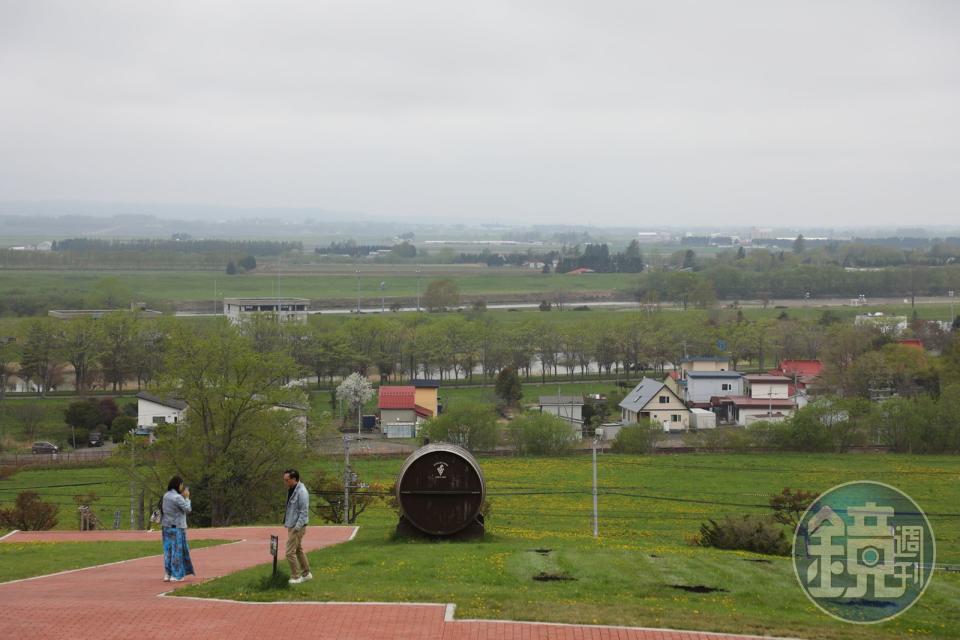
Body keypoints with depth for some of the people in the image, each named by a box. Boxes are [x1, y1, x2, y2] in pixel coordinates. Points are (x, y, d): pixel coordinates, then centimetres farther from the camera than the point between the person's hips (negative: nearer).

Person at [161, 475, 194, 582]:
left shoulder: (166, 496, 7)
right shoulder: (178, 497, -17)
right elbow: (187, 509, -12)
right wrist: (186, 498, 0)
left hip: (166, 526, 7)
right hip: (177, 527, -7)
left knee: (168, 549, 11)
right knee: (177, 550, 0)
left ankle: (167, 574, 11)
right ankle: (175, 575, 2)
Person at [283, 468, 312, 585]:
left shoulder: (301, 492, -20)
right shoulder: (291, 490, 9)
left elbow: (304, 512, -21)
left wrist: (297, 527, -22)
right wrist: (286, 522, 16)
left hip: (297, 527, -10)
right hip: (292, 526, 10)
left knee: (290, 552, -8)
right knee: (299, 550, 18)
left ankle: (295, 577, 1)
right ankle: (306, 574, 28)